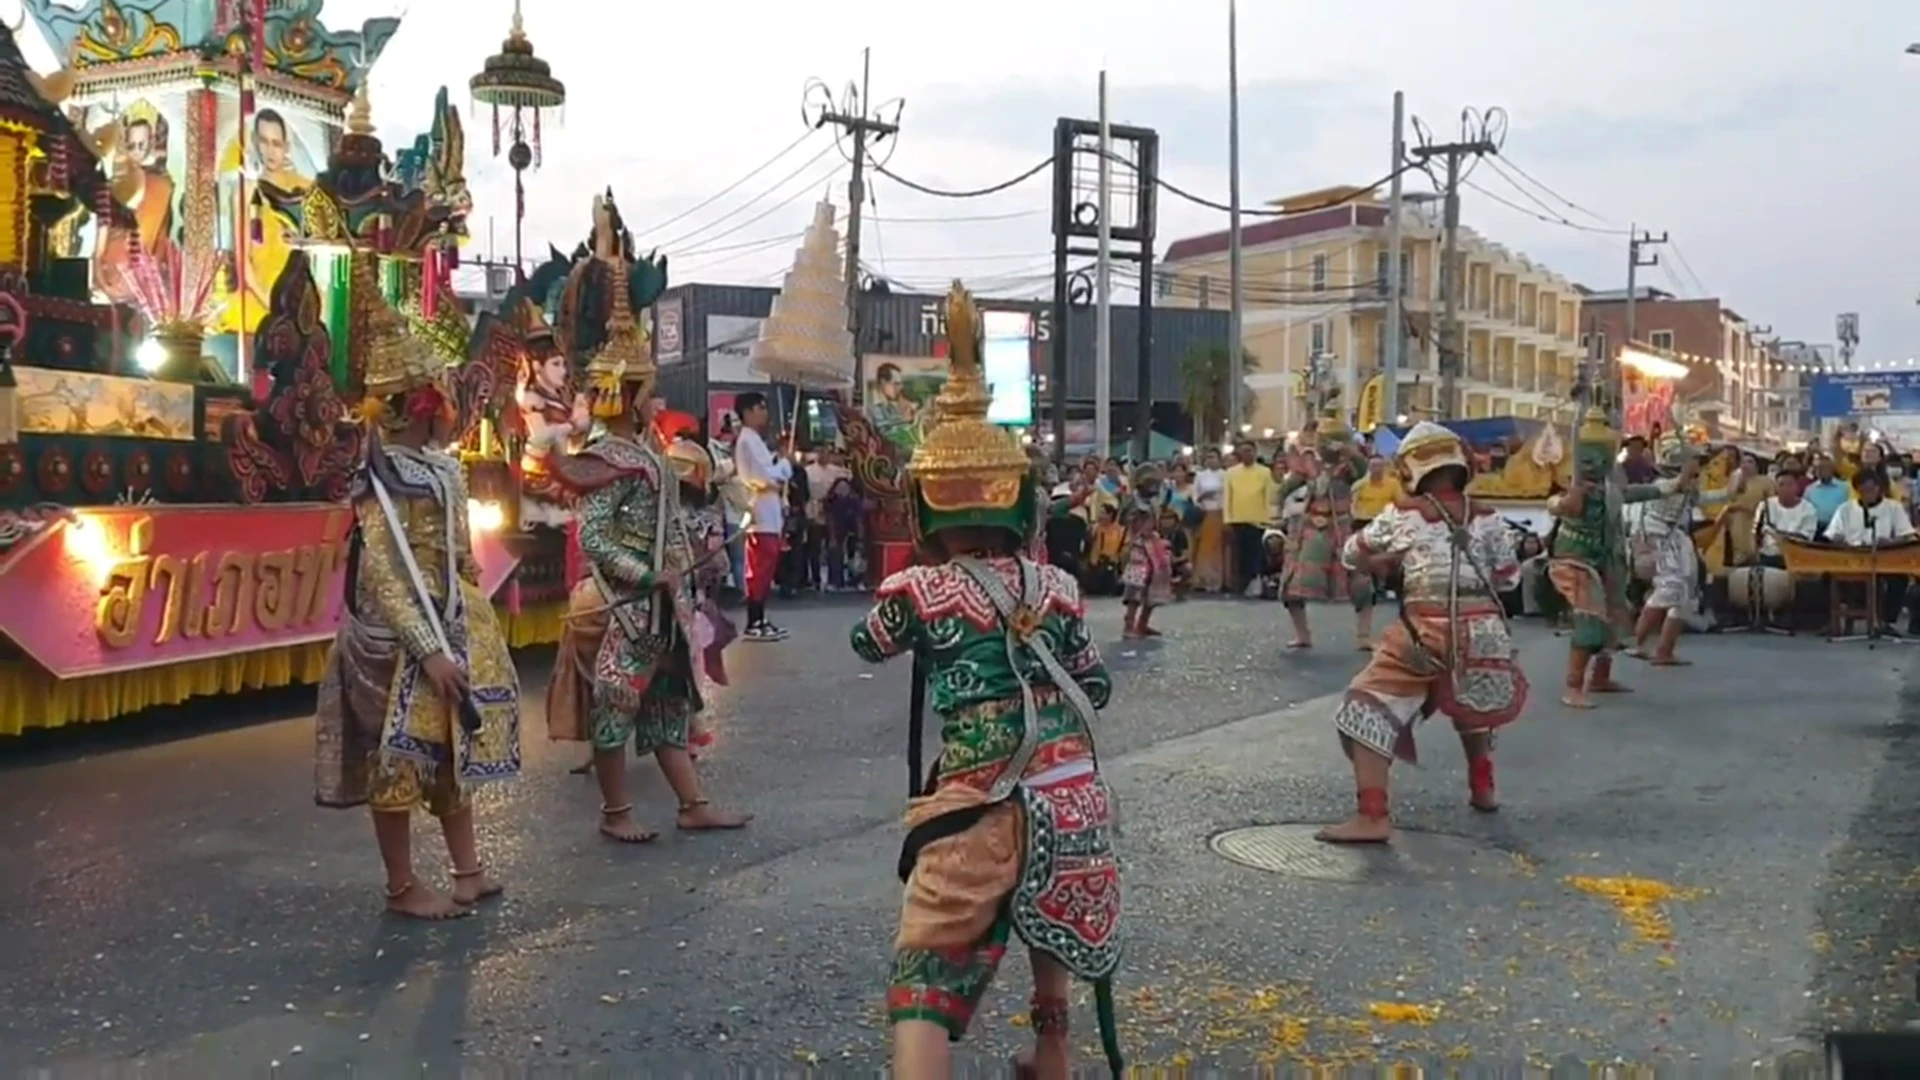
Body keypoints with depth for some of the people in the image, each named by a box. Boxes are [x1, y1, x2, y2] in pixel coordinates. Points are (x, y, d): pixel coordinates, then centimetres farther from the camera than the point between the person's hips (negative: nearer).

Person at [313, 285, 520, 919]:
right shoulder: (382, 480, -16)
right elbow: (383, 574, -20)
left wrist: (474, 628, 17)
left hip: (454, 624, 9)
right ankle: (402, 888, 14)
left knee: (455, 746, 15)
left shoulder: (442, 469, 8)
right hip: (402, 635, -8)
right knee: (401, 755, 2)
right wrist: (428, 650, -24)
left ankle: (467, 870, 26)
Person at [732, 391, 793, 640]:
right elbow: (763, 477, -20)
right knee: (759, 571, -9)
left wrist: (779, 466, 5)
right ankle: (754, 625, -7)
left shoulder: (754, 440, 21)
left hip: (768, 515, 10)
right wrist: (784, 464, -5)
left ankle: (759, 621, 15)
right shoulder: (747, 440, -12)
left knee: (765, 571, 11)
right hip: (760, 516, -10)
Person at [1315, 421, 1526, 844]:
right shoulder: (1487, 518, 9)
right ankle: (1483, 788, 45)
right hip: (1484, 630, 4)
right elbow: (1508, 576, 16)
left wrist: (1390, 560, 32)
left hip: (1426, 631, -4)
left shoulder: (1402, 514, 3)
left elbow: (1352, 553, 15)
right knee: (1473, 703, 33)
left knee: (1370, 709, -1)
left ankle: (1372, 816, -12)